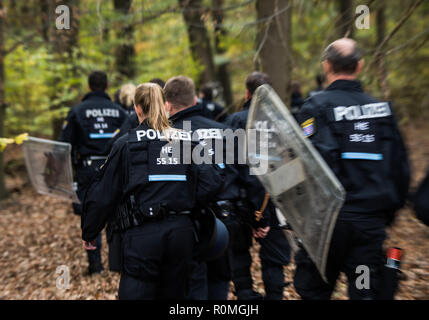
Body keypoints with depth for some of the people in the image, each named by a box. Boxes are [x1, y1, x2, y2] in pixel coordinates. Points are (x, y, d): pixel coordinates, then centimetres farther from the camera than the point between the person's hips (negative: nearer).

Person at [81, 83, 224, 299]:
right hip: (181, 231, 4)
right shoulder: (186, 141, 7)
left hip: (143, 235, -4)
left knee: (135, 292, 5)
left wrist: (88, 233, 11)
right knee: (174, 293, 18)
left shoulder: (126, 144, -2)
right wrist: (186, 202, 9)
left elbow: (103, 194, -1)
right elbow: (212, 181, -3)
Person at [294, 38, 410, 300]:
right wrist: (389, 212, 20)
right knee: (367, 292, 11)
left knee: (313, 290, 13)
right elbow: (401, 166, 11)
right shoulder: (382, 107, 8)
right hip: (372, 223, 4)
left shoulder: (317, 107, -7)